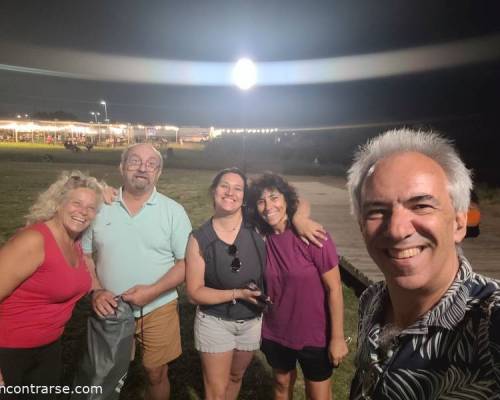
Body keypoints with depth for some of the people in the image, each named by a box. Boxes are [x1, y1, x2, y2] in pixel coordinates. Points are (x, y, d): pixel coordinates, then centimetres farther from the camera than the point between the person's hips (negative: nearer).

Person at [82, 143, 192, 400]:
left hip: (157, 309, -1)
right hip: (109, 309, 2)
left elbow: (187, 262, -8)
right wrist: (96, 291, -12)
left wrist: (152, 291, -19)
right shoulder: (101, 206, -1)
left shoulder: (173, 210, -7)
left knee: (156, 375, 13)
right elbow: (83, 254, 3)